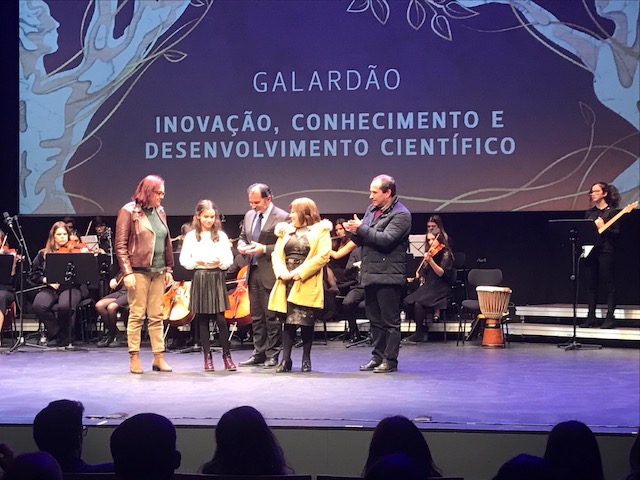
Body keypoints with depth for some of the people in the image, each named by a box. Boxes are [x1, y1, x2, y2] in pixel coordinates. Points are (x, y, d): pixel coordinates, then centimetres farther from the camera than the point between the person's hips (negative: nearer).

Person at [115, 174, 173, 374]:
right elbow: (120, 245, -8)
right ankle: (134, 358, 4)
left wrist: (168, 268, 13)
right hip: (139, 271, -6)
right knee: (137, 315, -2)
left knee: (156, 316, 7)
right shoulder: (129, 211, -5)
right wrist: (127, 272, -14)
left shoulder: (160, 212, 13)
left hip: (158, 272, 6)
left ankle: (159, 357, 11)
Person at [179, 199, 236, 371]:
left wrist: (220, 261, -17)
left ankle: (227, 354, 4)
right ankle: (207, 356, 12)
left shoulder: (221, 235, 4)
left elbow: (229, 259, 4)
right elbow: (184, 260, 2)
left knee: (220, 318, -6)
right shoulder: (191, 236, 3)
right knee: (202, 320, 5)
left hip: (217, 278, 0)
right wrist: (196, 262, -16)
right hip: (199, 278, 1)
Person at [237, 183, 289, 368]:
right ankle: (259, 354, 20)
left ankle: (272, 355, 6)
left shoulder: (282, 218, -10)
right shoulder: (249, 216, 12)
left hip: (270, 274, -7)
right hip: (253, 271, 7)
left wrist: (264, 249, -20)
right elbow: (242, 237, 24)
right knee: (256, 316, 12)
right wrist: (242, 246, 1)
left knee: (272, 316, -2)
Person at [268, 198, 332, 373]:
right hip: (287, 284, 4)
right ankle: (286, 359, 4)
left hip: (307, 285, -4)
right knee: (288, 321, 2)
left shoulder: (320, 230, 1)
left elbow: (323, 256, -11)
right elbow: (276, 254, 10)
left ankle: (306, 359, 10)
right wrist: (282, 272, -10)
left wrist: (300, 273, -15)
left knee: (306, 322, 1)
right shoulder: (286, 230, 17)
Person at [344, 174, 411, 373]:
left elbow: (386, 239, -22)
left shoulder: (401, 215, -9)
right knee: (375, 319, 13)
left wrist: (361, 228, -15)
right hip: (370, 275, 8)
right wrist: (354, 232, -4)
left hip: (388, 276, -8)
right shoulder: (371, 210, 16)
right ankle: (378, 356, 21)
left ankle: (390, 360, 1)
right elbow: (362, 240, 19)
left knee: (390, 320, -3)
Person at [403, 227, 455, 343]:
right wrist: (414, 277, 5)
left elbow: (442, 273, -20)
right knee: (408, 300, -20)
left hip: (441, 289, -7)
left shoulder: (446, 254, -6)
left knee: (418, 302, -29)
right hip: (428, 286, 7)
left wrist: (430, 261, -31)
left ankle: (419, 335, -17)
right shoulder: (429, 253, 14)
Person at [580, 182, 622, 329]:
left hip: (606, 251, -6)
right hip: (590, 251, 6)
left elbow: (617, 232, -7)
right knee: (591, 285, 6)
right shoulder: (589, 213, 16)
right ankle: (591, 317, 10)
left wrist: (602, 228, -19)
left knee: (609, 285, -4)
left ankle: (610, 318, -2)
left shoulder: (612, 211, -1)